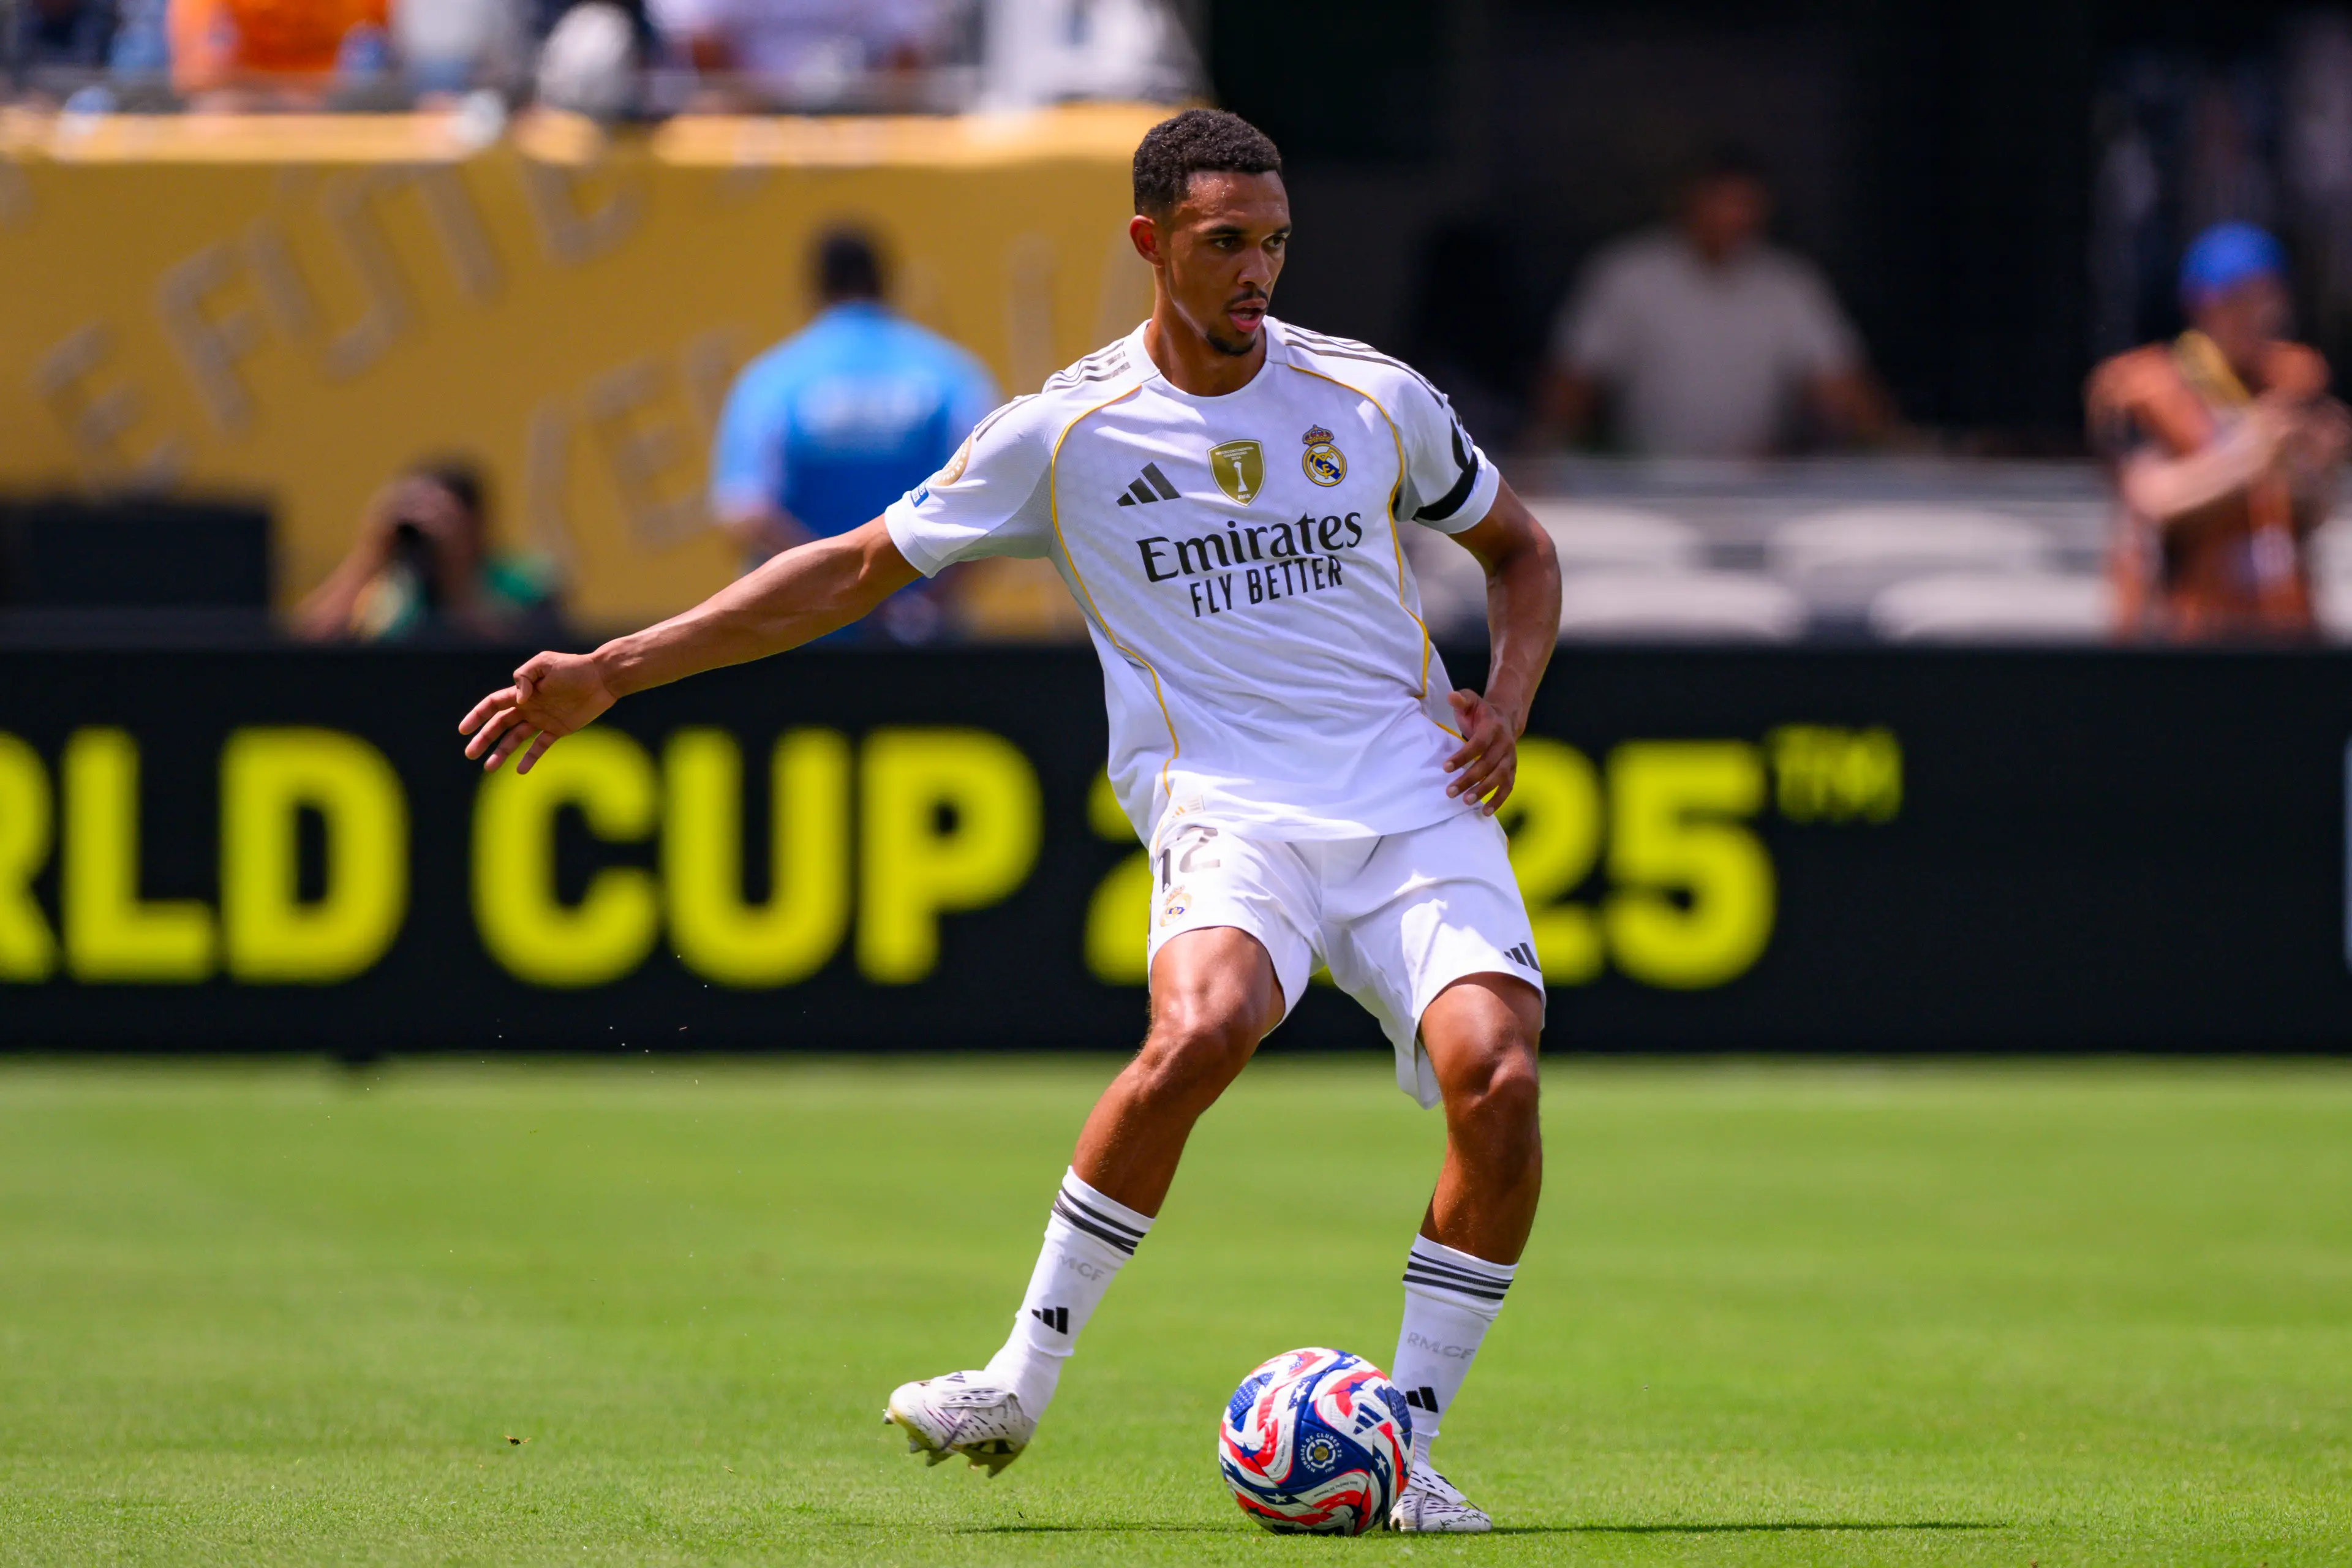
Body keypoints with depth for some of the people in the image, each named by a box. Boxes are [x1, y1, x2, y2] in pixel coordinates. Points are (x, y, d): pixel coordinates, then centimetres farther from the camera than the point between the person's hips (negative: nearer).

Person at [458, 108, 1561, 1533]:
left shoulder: (1375, 399, 8)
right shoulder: (1068, 432, 3)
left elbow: (1520, 549, 25)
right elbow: (857, 569, 10)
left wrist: (1506, 706, 4)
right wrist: (610, 673, 7)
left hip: (1419, 800, 2)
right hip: (1228, 808, -2)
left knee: (1498, 1078, -23)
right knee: (1202, 1030, -34)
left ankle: (1407, 1447, -7)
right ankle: (1023, 1383, -20)